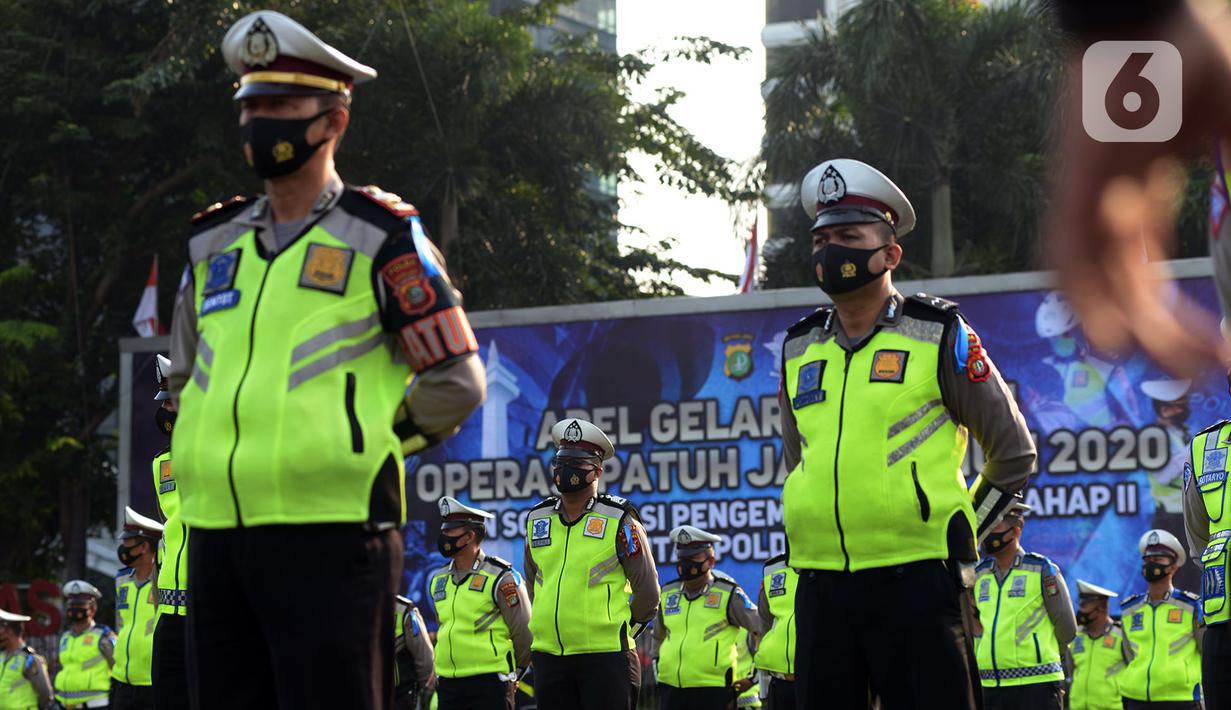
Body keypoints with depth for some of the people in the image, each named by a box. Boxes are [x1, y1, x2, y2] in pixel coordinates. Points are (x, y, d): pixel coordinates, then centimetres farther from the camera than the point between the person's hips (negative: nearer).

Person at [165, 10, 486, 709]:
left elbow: (456, 384, 1)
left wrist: (357, 451, 4)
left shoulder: (380, 238, 1)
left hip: (329, 534, -6)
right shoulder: (214, 244, 18)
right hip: (216, 531, 6)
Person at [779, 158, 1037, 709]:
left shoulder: (940, 337, 1)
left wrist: (959, 536, 5)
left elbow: (1013, 453, 7)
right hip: (821, 590, 5)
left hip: (916, 584, -5)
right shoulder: (798, 350, 14)